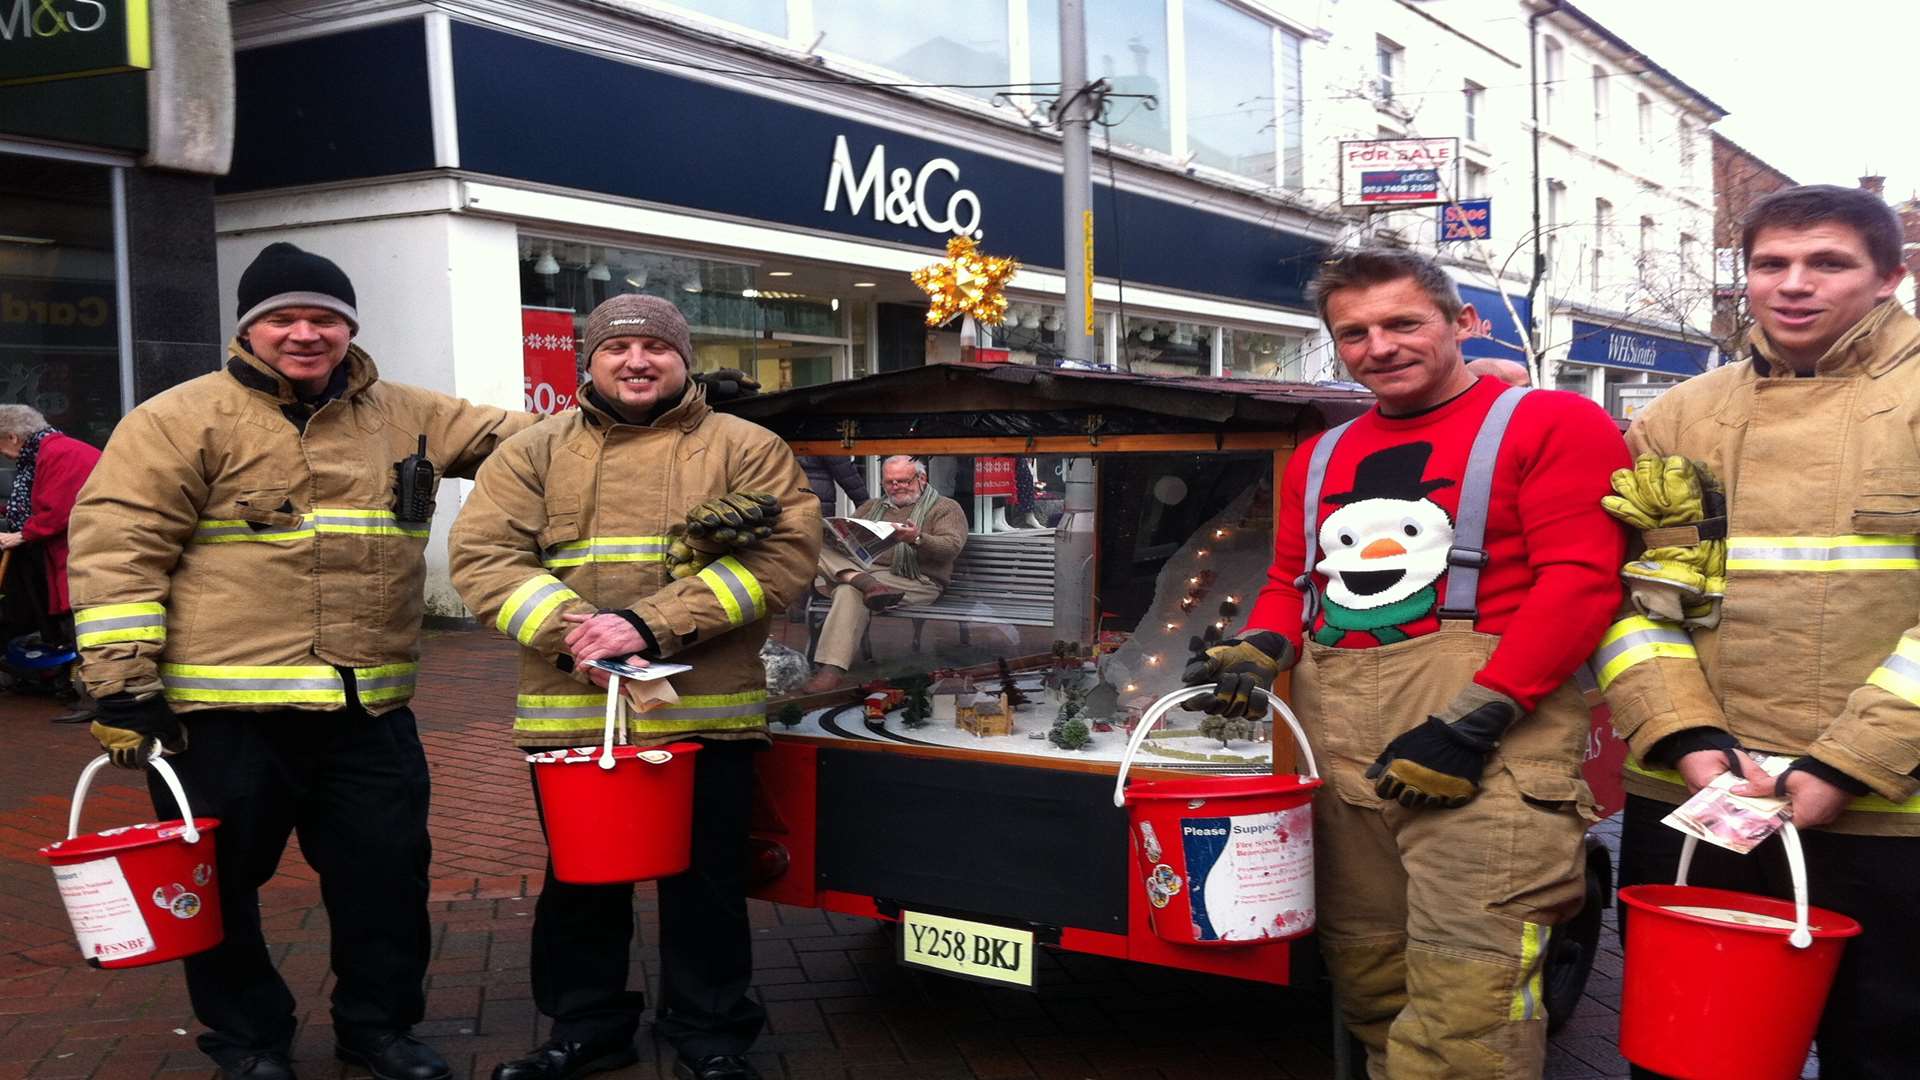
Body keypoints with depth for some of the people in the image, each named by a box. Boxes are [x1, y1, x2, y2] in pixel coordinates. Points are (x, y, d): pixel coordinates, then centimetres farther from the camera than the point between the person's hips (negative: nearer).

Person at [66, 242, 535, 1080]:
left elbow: (513, 436, 18)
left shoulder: (404, 417, 11)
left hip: (369, 710, 4)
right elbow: (118, 550, -8)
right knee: (222, 882, 10)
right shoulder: (182, 421, -4)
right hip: (223, 710, -4)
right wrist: (123, 683, -13)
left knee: (386, 874, 12)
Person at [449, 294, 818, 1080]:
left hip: (705, 714, -2)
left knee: (705, 884, 9)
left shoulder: (746, 450, 3)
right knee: (579, 884, 16)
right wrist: (571, 632, -19)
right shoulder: (533, 453, 8)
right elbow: (483, 555, -2)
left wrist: (652, 626, -19)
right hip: (571, 712, 2)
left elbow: (784, 553, -10)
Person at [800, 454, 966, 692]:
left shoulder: (946, 508, 9)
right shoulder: (871, 507, 28)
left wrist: (918, 539, -27)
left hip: (916, 581, -6)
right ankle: (866, 583, -40)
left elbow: (952, 547, -8)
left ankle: (833, 670, -40)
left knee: (850, 592, -33)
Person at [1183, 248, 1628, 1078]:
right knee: (1367, 981, 11)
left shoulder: (1551, 425, 1)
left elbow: (1579, 581, -9)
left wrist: (1472, 721, -17)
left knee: (1465, 1002, -12)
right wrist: (1259, 652, 3)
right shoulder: (1319, 458, 21)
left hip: (1490, 731, -6)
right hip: (1333, 735, 6)